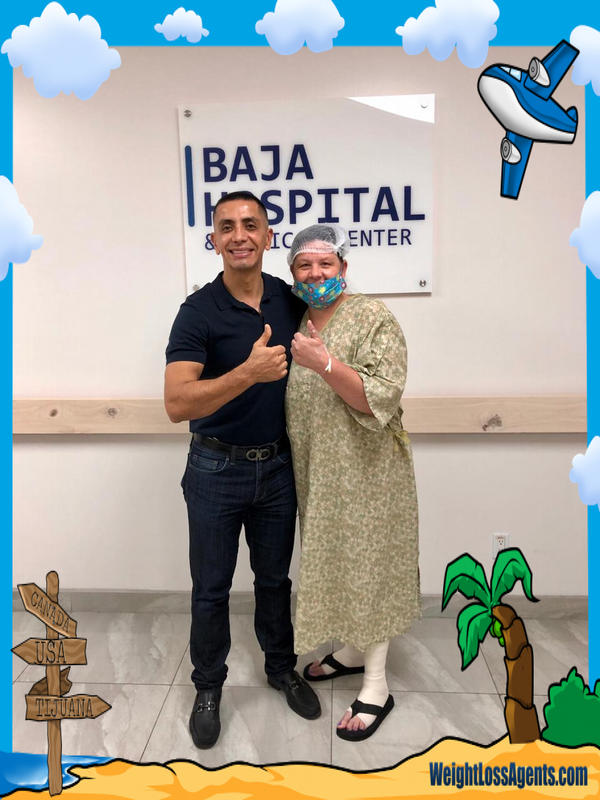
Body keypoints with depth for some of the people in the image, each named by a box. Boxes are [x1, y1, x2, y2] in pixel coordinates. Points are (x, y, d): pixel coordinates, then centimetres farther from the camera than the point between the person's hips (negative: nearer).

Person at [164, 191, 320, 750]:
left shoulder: (291, 300, -2)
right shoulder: (199, 312, -15)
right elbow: (177, 404, -26)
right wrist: (249, 372, -38)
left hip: (277, 466, 4)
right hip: (217, 470, -3)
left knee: (274, 577, 19)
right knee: (211, 588, 11)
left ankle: (281, 667, 41)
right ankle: (208, 687, 33)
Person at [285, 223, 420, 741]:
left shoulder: (373, 318, -13)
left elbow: (381, 398, -23)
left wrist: (325, 362, -32)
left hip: (364, 470, -6)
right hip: (316, 470, 7)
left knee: (367, 564, 4)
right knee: (336, 559, 18)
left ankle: (376, 686, 21)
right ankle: (353, 650, 40)